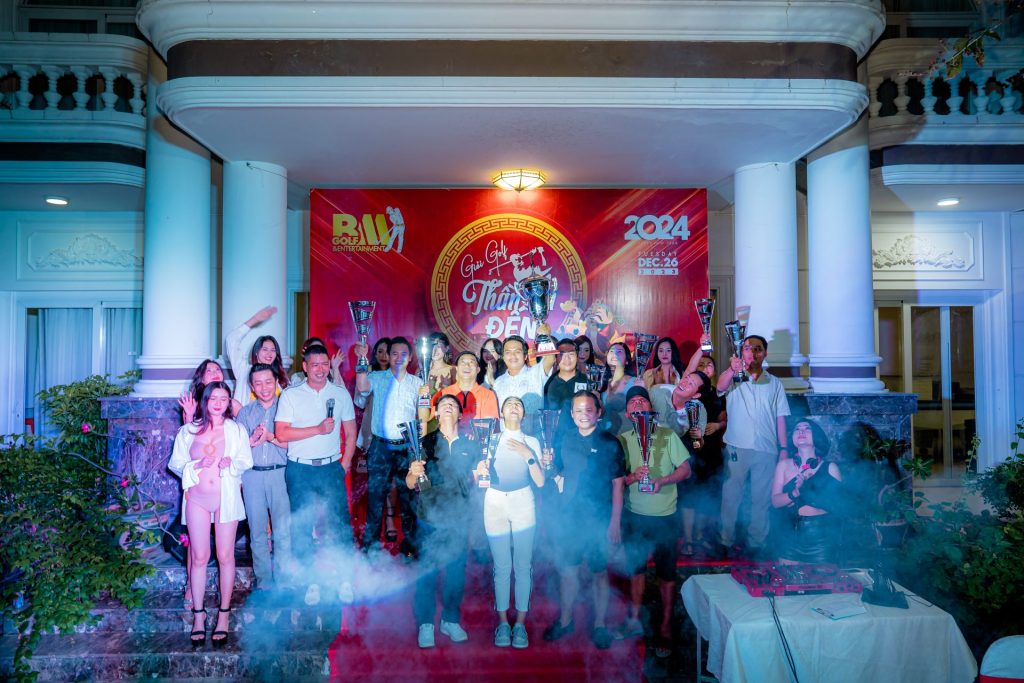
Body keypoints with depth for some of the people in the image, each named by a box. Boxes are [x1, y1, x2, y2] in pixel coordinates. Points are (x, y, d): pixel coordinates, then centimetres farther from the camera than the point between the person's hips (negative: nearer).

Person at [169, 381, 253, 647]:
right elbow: (175, 463, 6)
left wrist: (231, 463, -16)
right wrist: (197, 465, -12)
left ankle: (224, 614, 13)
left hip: (227, 498, 0)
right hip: (197, 498, 1)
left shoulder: (236, 429, 7)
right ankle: (198, 615, 15)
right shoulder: (189, 431, 8)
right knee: (199, 557, 2)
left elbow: (247, 462, 5)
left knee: (225, 556, 1)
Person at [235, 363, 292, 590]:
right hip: (252, 475, 2)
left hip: (280, 473, -2)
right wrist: (252, 440, -10)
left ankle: (283, 581, 9)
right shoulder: (245, 413, 13)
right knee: (257, 531, 7)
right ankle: (263, 580, 20)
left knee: (283, 530, -3)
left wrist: (270, 437, -15)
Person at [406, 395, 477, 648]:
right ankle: (425, 625, 15)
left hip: (458, 521, 2)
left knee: (456, 572, 6)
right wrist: (413, 473, -22)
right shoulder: (426, 443, 3)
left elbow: (473, 482, 13)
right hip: (430, 520, -1)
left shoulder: (469, 447, 9)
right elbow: (410, 485, 0)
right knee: (426, 572, 0)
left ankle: (451, 620, 23)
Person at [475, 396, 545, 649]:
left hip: (523, 505, 0)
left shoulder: (531, 442, 7)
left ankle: (520, 623, 13)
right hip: (495, 504, 0)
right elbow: (478, 476, 2)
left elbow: (540, 482, -2)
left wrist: (528, 455, -14)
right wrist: (479, 470, -20)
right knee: (501, 566, 3)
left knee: (523, 565, 0)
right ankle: (503, 622, 16)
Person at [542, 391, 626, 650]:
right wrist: (555, 475, -4)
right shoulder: (565, 439, 3)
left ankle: (599, 625, 28)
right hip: (566, 516, 3)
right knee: (567, 571, 13)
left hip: (598, 519, -3)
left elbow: (618, 483, -5)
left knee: (600, 572, 9)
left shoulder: (610, 442, -7)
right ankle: (565, 620, 32)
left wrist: (615, 522, -8)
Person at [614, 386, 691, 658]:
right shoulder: (621, 440, 0)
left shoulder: (667, 435, -5)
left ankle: (665, 629, 22)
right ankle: (634, 620, 34)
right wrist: (632, 477, -19)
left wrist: (663, 480, -21)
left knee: (666, 573, 7)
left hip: (663, 515, -2)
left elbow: (686, 469, -5)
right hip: (633, 515, 2)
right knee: (636, 567, 17)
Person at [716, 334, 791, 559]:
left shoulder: (774, 383, 11)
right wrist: (732, 369, -45)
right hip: (737, 447, -3)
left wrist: (783, 448, 5)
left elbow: (780, 418, 12)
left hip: (766, 449, 3)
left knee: (761, 499, 10)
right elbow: (721, 386, -24)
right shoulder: (734, 378, 1)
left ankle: (755, 543, 21)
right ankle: (727, 541, 11)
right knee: (731, 496, 2)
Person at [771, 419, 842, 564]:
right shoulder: (784, 465, 5)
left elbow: (837, 503, -9)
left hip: (822, 538, -1)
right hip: (791, 537, 1)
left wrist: (803, 493, -15)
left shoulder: (830, 468, 1)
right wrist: (794, 493, -21)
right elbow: (775, 501, -2)